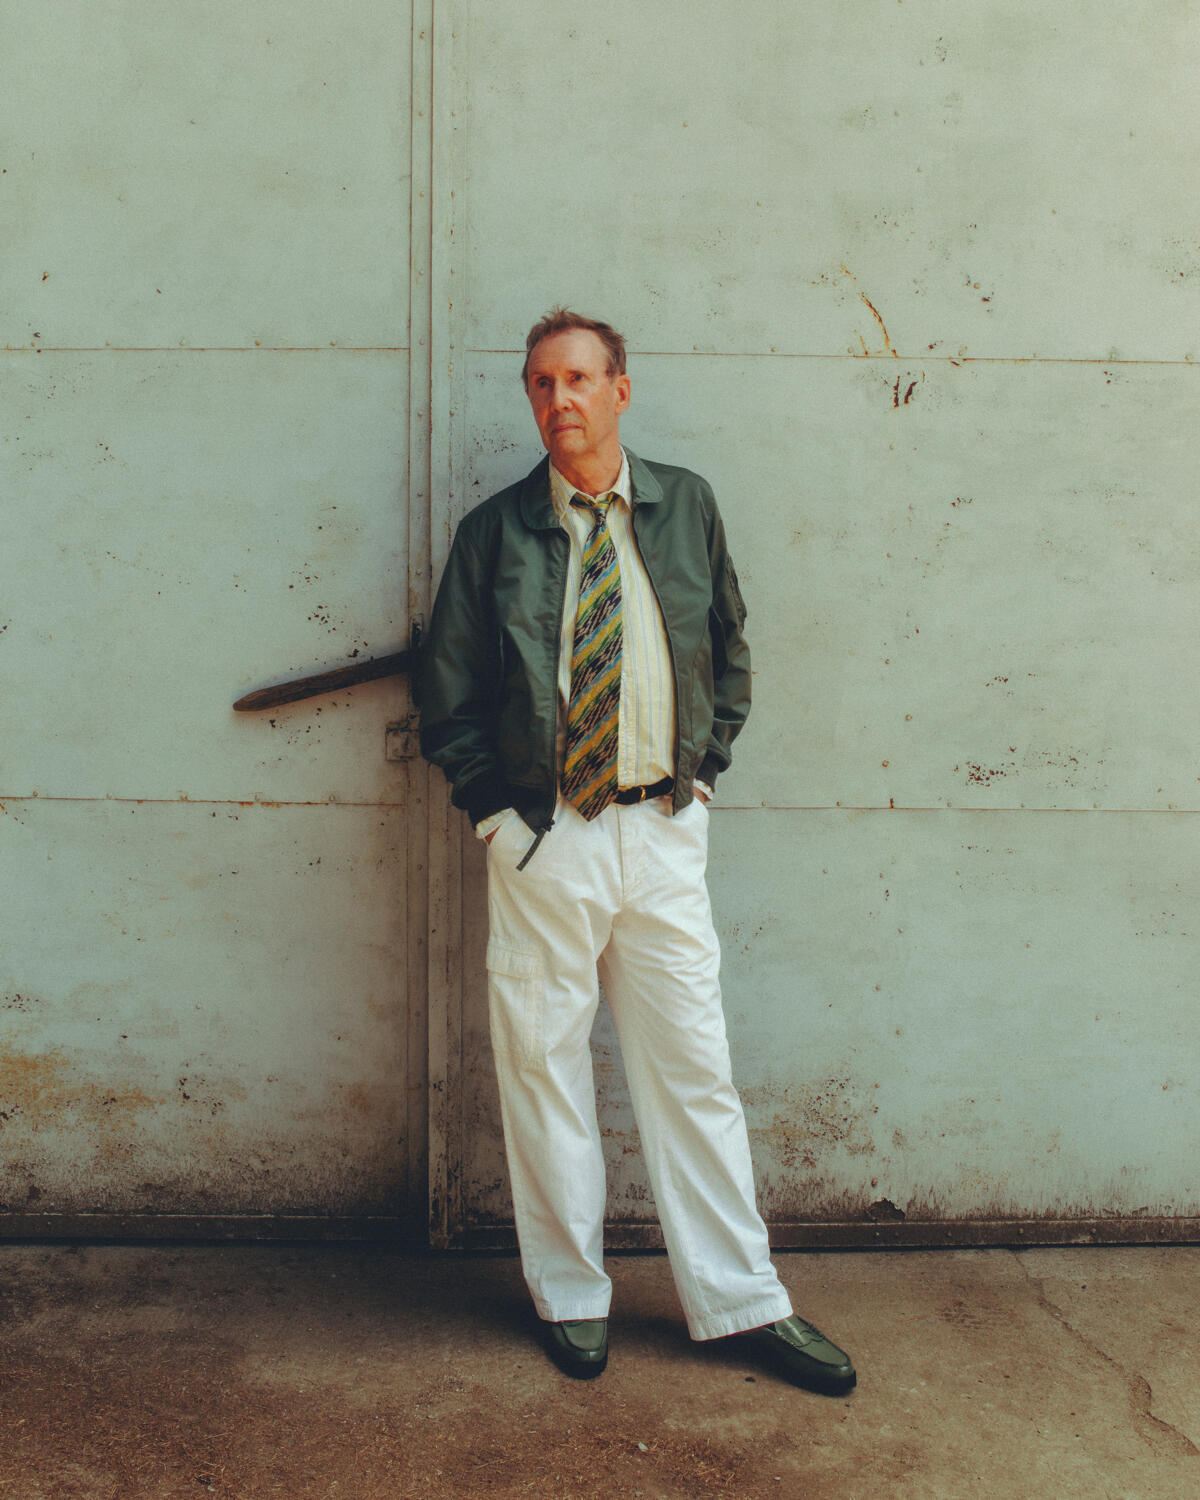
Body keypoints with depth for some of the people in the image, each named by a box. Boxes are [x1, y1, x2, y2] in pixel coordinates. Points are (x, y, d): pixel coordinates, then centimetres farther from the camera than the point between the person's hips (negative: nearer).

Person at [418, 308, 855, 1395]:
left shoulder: (685, 507, 7)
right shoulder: (494, 532, 2)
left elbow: (731, 650, 16)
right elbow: (448, 693, 6)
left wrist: (703, 766, 8)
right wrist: (496, 804, -1)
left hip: (664, 827, 1)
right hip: (542, 834, -1)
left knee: (693, 1068, 6)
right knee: (543, 1068, 6)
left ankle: (741, 1301, 19)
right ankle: (572, 1297, 23)